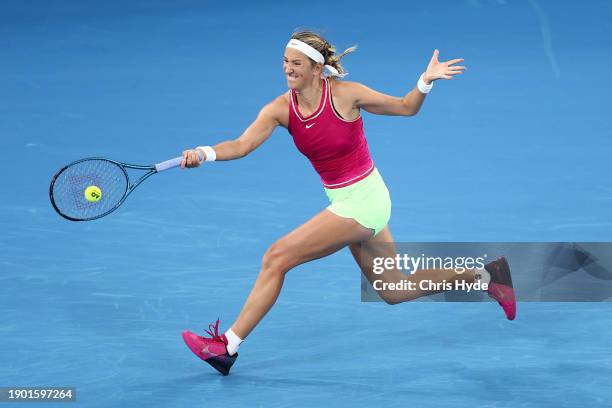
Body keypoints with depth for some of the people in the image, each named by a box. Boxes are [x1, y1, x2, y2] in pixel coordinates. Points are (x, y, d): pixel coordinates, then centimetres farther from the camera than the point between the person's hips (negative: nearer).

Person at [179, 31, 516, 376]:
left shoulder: (346, 94, -16)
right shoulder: (281, 109, -5)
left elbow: (406, 108, -2)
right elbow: (242, 145, -16)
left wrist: (426, 81, -21)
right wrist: (204, 153, -34)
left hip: (363, 200, -7)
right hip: (343, 202, 7)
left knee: (276, 258, -14)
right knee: (394, 292, 18)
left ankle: (228, 346, -6)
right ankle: (484, 276, 34)